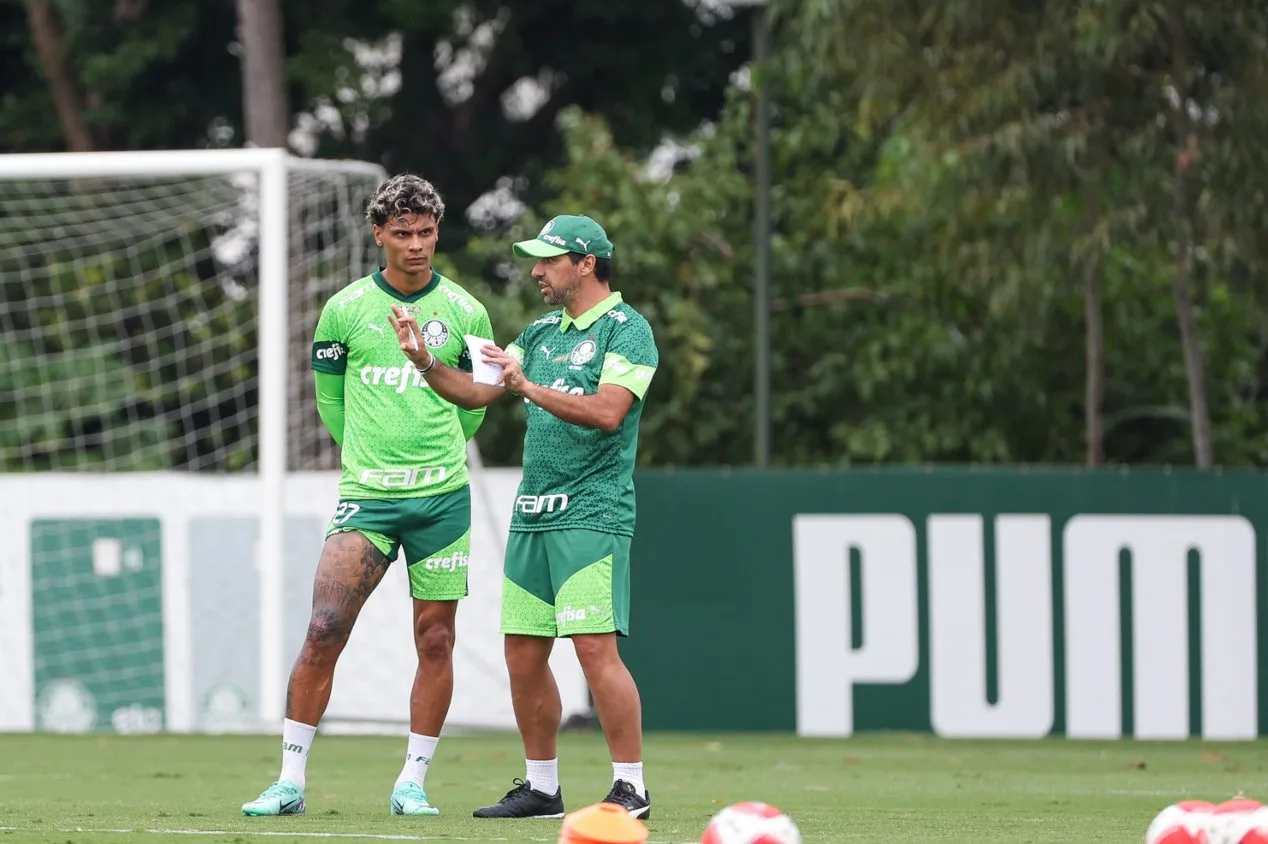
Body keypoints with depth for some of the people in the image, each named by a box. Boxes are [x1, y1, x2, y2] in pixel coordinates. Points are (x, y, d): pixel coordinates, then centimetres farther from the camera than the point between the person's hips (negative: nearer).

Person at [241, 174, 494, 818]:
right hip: (364, 497, -1)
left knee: (435, 640, 1)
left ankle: (412, 783, 11)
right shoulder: (344, 310, 2)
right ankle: (290, 781, -5)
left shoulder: (464, 313, 4)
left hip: (442, 497, 1)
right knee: (323, 630, -11)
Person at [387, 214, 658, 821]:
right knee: (523, 655, 7)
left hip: (591, 515, -8)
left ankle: (630, 788, -10)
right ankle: (542, 787, 16)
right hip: (531, 518, 8)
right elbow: (476, 392, 15)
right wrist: (426, 362, -1)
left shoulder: (626, 329, -5)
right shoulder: (541, 333, 18)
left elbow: (607, 411, -19)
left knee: (595, 647, -15)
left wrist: (527, 386, -19)